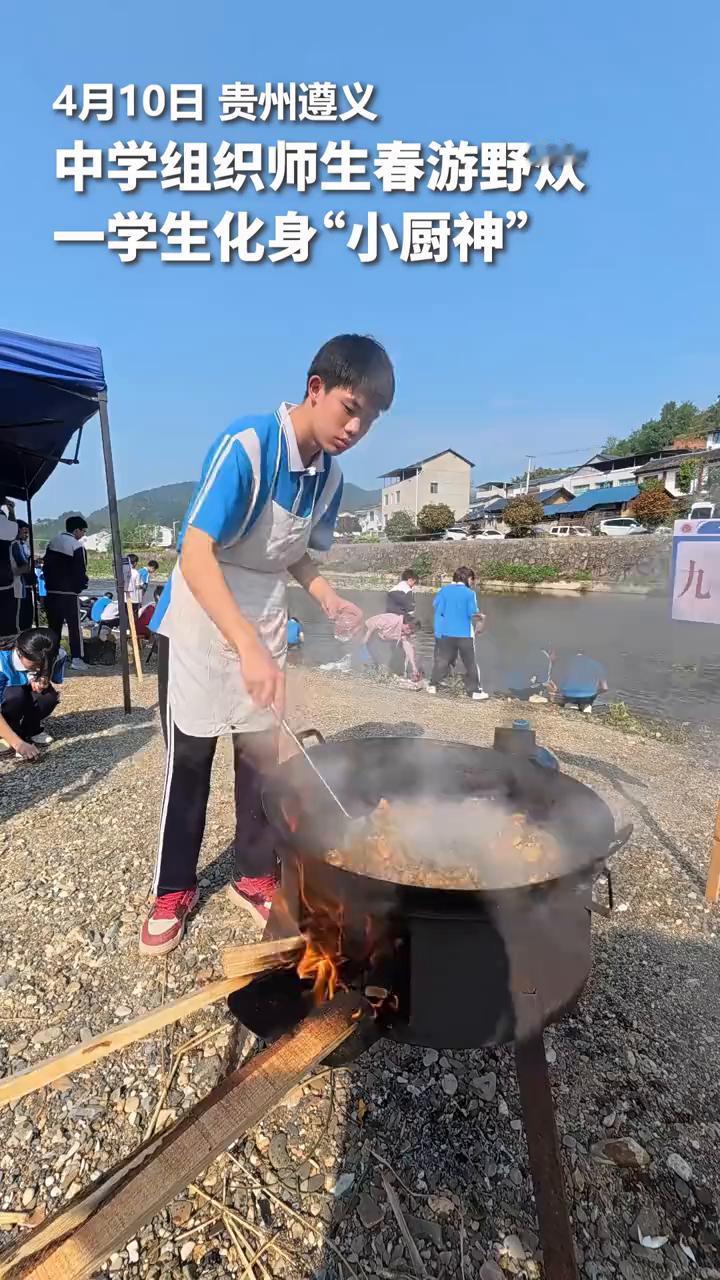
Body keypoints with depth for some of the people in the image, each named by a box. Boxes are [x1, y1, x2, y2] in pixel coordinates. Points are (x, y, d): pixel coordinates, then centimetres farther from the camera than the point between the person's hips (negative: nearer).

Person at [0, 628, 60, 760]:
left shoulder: (39, 661, -19)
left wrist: (42, 683, -28)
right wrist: (18, 743, -44)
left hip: (21, 703, 4)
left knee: (49, 695, -24)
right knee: (15, 695, -35)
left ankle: (30, 731, 1)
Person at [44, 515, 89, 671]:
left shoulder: (53, 542, 11)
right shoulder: (77, 547, -13)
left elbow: (45, 564, 16)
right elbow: (80, 572, -14)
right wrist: (81, 585, 5)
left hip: (51, 591, 7)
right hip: (69, 593, -7)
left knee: (54, 626, 13)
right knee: (74, 626, -2)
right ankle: (76, 659, -5)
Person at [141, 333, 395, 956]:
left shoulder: (329, 476, -3)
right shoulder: (245, 445, -24)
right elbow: (195, 554, -33)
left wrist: (327, 596, -8)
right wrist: (247, 646, -44)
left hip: (265, 626, 6)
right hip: (199, 622, -5)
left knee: (261, 753, 9)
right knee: (189, 757, 2)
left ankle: (255, 876, 26)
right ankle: (174, 889, 21)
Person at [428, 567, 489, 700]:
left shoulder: (444, 590, 0)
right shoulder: (469, 593, -10)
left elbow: (436, 607, 0)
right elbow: (473, 614, -10)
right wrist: (480, 616, 12)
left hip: (446, 633, 3)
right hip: (465, 634, -3)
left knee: (442, 659, 15)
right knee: (470, 663, 6)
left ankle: (433, 685, 17)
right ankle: (474, 691, 8)